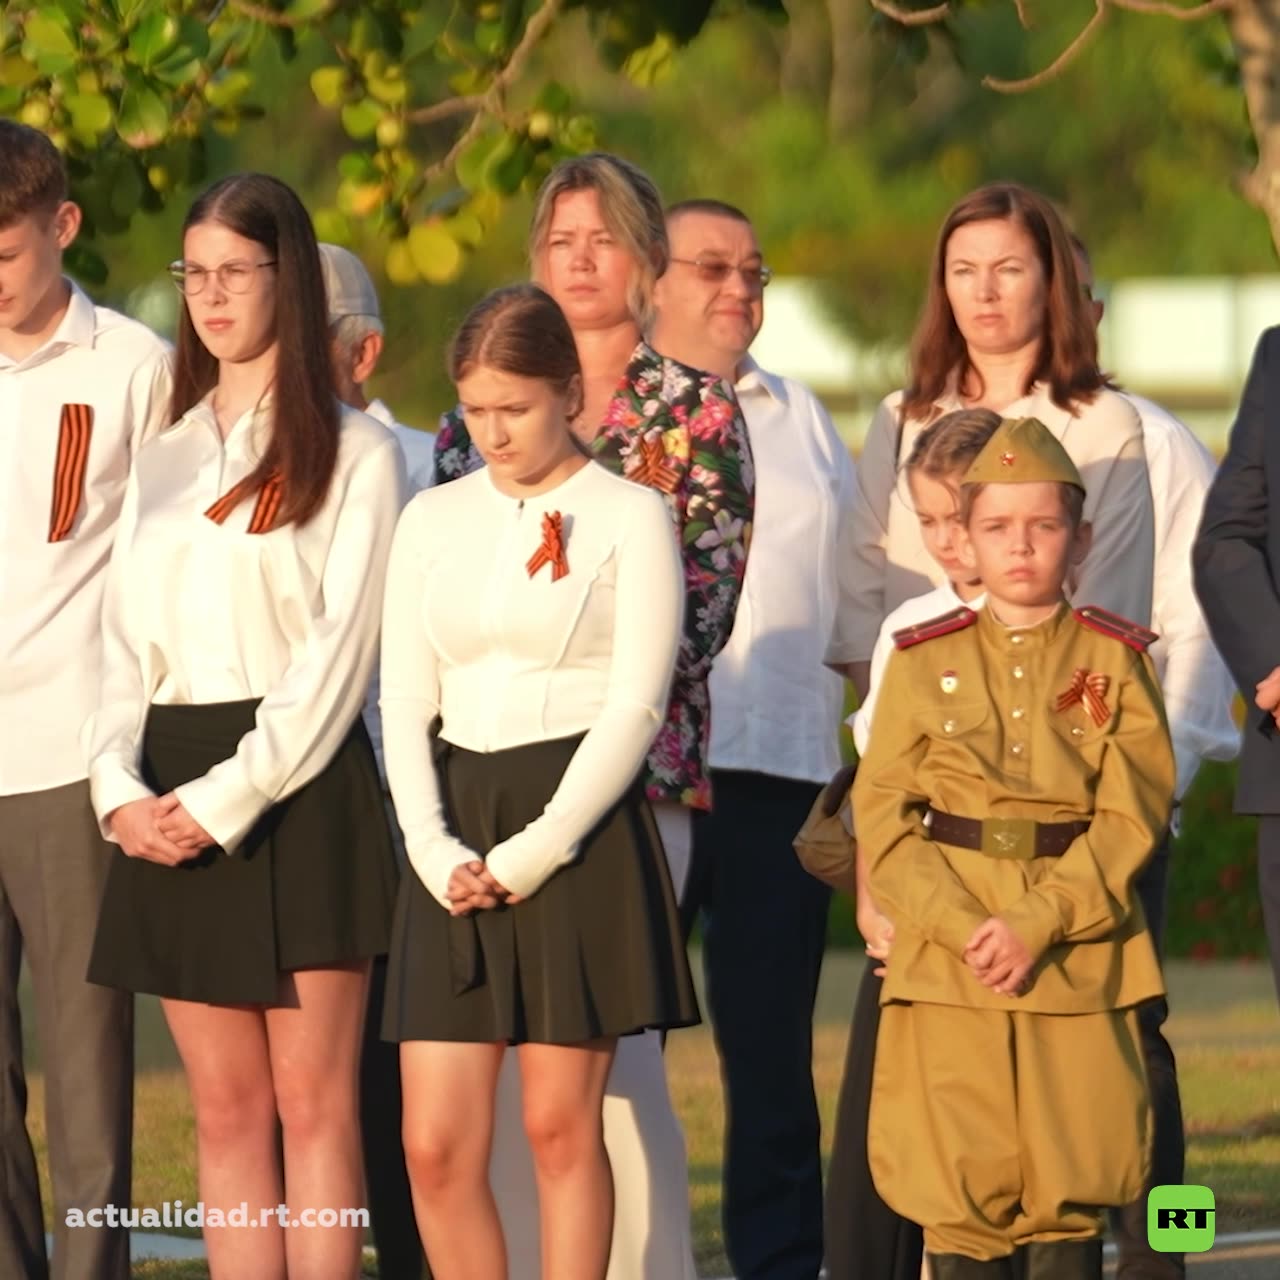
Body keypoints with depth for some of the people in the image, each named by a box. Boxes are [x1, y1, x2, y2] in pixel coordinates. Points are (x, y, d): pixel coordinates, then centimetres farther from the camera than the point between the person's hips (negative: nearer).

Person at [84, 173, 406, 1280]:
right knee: (227, 1111, 3)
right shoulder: (166, 459, 19)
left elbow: (338, 649, -8)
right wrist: (121, 786, -5)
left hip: (300, 788, -5)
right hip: (170, 803, 5)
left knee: (312, 1102, -6)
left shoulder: (354, 452, 1)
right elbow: (127, 641, 13)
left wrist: (232, 797, -15)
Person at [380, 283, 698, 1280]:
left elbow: (635, 706, -7)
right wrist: (436, 851, -5)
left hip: (578, 826, -4)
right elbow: (406, 703, 10)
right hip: (459, 841, 4)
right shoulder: (433, 520, 13)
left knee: (562, 1125, -1)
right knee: (435, 1144, -2)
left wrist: (532, 853, -13)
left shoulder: (627, 517, -1)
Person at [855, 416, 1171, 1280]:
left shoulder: (1115, 661, 6)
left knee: (1072, 1190, -2)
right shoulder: (923, 661, 9)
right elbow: (883, 817, 2)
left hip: (1080, 963, -1)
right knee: (962, 1188, -2)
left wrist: (1040, 925, -15)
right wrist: (966, 927, -12)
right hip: (946, 963, 1)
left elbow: (1132, 817, -3)